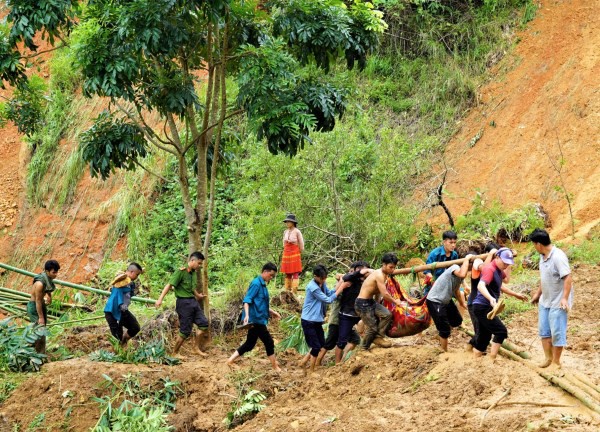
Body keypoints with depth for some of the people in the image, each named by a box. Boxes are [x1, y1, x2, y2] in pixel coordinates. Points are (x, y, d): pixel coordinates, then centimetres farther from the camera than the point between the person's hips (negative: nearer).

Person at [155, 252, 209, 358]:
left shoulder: (193, 273, 10)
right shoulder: (181, 272, -15)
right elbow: (169, 285, -18)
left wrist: (198, 295, 46)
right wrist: (160, 299, -26)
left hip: (193, 301, 8)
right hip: (183, 302, -8)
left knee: (204, 324, 5)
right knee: (185, 331, -4)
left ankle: (197, 348, 18)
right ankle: (175, 352, 12)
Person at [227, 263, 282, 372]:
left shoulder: (262, 285, 16)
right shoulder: (256, 283, -14)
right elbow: (247, 300, -22)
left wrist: (271, 312, 31)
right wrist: (247, 315, -34)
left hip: (257, 319, 10)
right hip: (256, 319, -10)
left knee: (250, 343, 12)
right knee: (269, 342, -1)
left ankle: (231, 360, 12)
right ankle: (275, 367, 9)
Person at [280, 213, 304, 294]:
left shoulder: (297, 232, -8)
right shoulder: (285, 232, 9)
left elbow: (301, 246, -3)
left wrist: (295, 253, 7)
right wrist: (287, 251, 16)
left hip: (295, 255, -6)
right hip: (286, 255, 6)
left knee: (295, 274, -6)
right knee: (287, 274, 8)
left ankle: (294, 293, -8)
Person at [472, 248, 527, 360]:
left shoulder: (498, 269, 11)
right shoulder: (490, 269, -19)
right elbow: (481, 285, -36)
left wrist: (516, 294, 25)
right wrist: (491, 298, -53)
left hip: (485, 308, 10)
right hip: (482, 307, -10)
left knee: (484, 337, 11)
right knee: (501, 331, -11)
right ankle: (492, 360, -11)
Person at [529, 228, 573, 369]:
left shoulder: (558, 256, -23)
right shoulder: (543, 256, 5)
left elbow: (568, 278, -26)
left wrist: (565, 298, -30)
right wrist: (538, 293, 23)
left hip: (558, 303, -9)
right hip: (545, 301, 9)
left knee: (557, 332, 0)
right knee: (544, 330, 14)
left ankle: (556, 362, 11)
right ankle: (548, 357, 26)